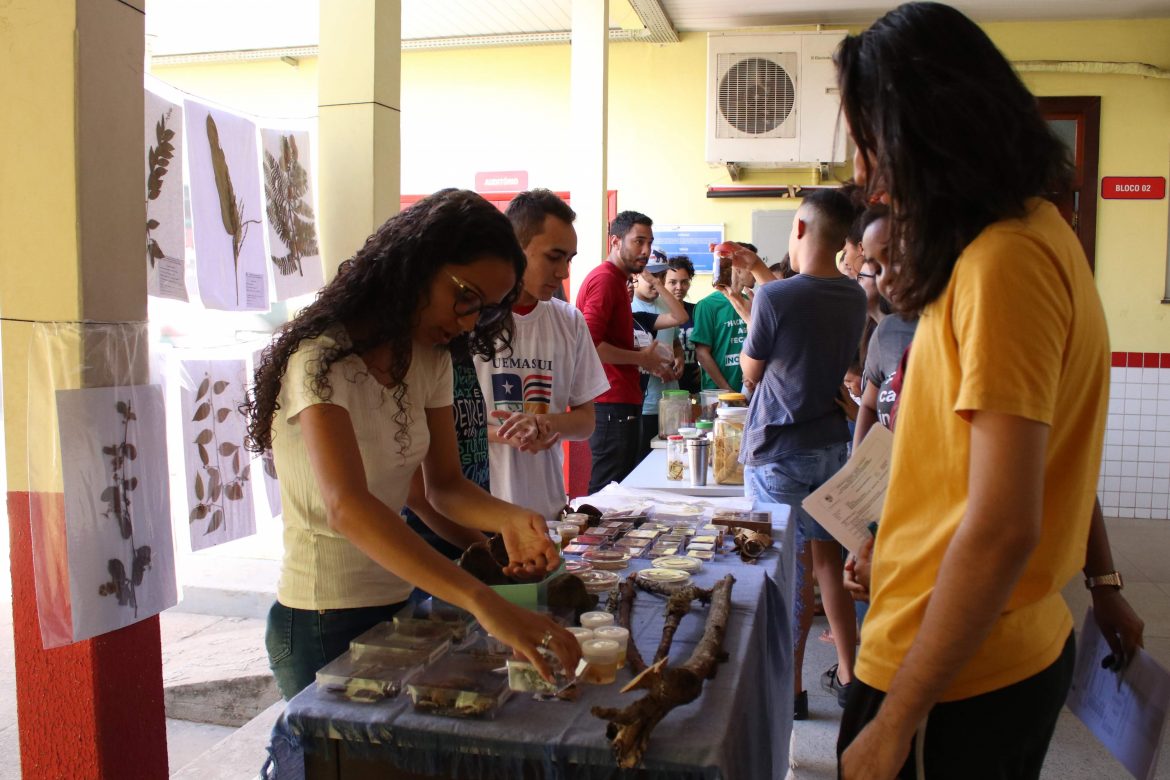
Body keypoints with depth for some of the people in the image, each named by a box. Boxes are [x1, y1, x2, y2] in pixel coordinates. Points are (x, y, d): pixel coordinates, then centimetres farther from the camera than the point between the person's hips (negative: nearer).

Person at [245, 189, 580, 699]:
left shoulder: (430, 361, 3)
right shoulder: (322, 358, -22)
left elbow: (444, 485, 1)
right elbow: (348, 506, -35)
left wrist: (508, 519, -21)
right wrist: (483, 603, -44)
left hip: (396, 604, 7)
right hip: (323, 623, -7)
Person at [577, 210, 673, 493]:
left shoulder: (616, 280, 18)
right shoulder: (605, 279, -12)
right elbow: (590, 345, -22)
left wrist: (648, 360, 10)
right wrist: (641, 358, -11)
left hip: (621, 401, 10)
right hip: (612, 404, -10)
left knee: (621, 486, 14)